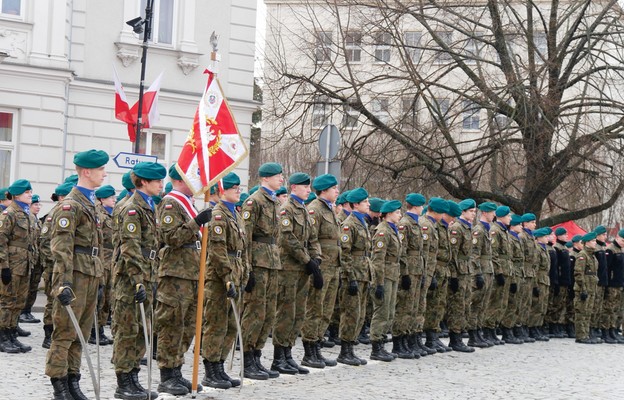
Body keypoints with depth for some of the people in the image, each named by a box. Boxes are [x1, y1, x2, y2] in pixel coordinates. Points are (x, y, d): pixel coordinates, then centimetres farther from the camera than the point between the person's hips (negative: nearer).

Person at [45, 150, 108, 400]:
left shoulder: (91, 203, 17)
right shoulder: (70, 205, -11)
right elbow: (61, 247, -17)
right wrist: (64, 283, -24)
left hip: (91, 274, 9)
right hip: (75, 274, -9)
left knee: (81, 332, 11)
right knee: (66, 331, -4)